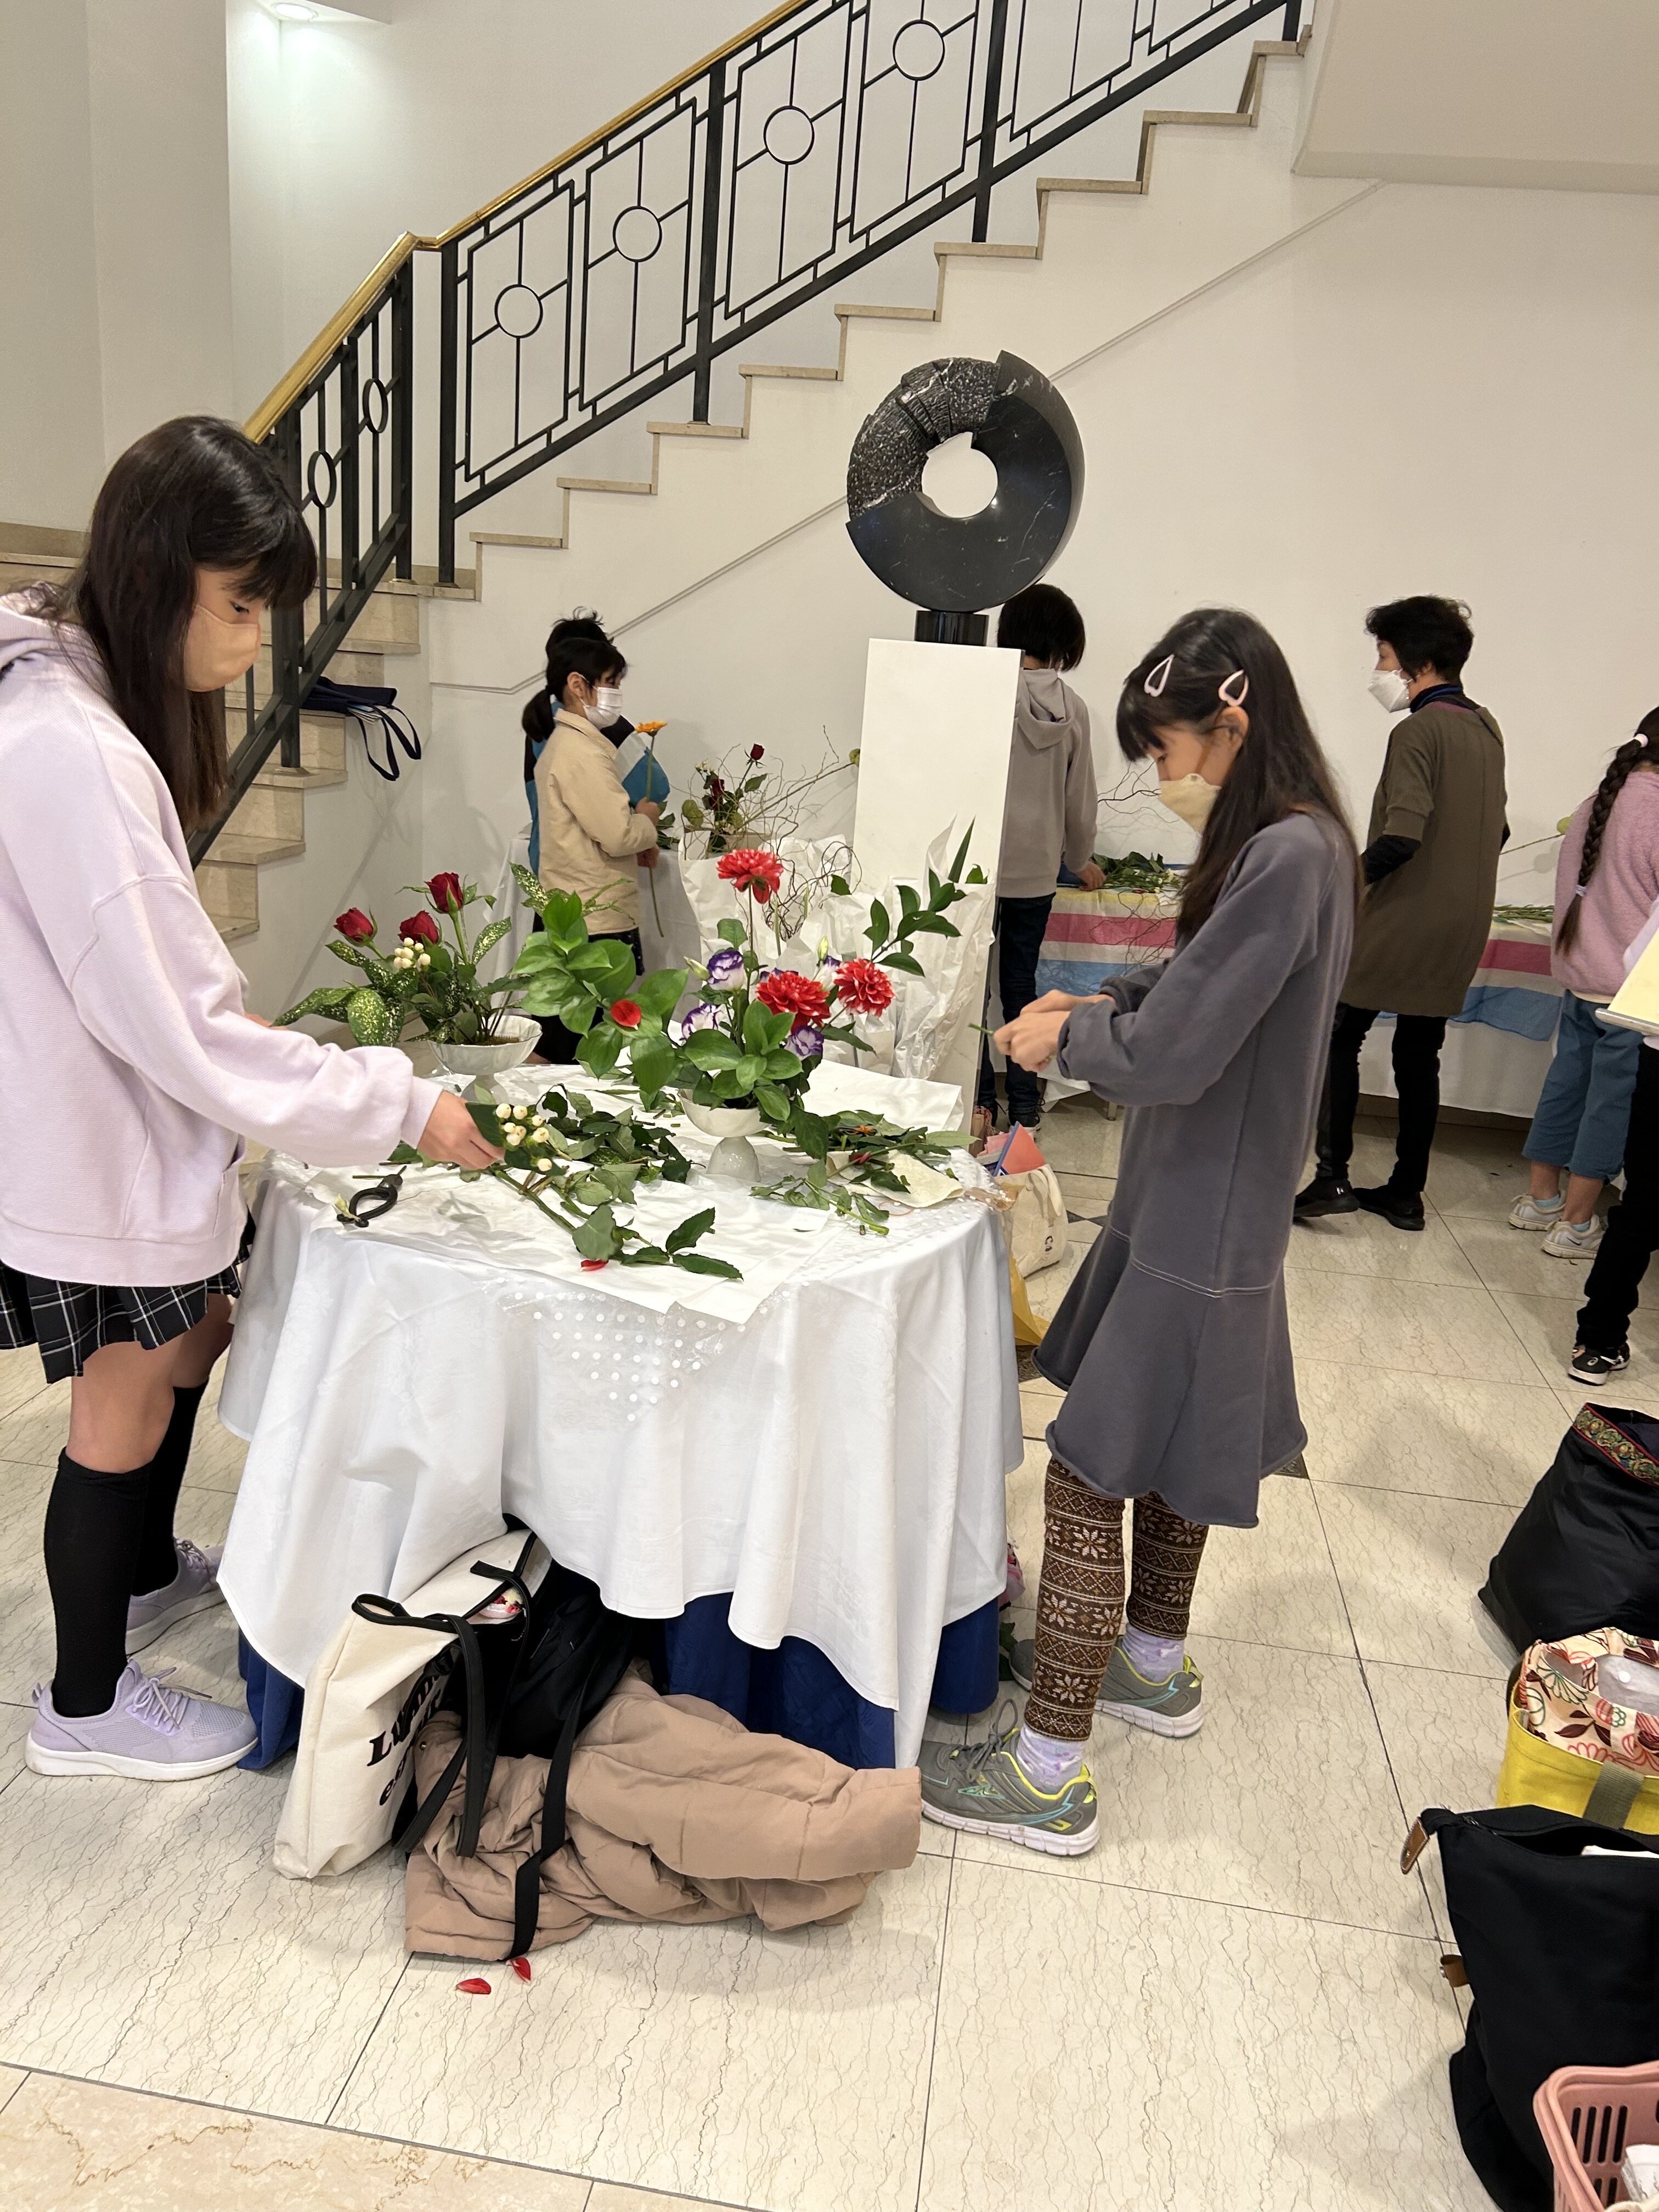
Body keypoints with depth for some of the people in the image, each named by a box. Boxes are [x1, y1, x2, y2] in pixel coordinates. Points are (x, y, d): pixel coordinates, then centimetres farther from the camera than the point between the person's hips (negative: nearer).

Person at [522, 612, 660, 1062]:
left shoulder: (561, 743, 16)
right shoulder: (581, 751, -16)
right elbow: (617, 836, -19)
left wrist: (636, 833, 9)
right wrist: (646, 821, 1)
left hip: (566, 920, 10)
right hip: (596, 928, -10)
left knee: (562, 1050, 13)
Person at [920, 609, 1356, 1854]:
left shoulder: (1287, 857, -24)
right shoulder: (1291, 843, 8)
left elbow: (1171, 1054, -25)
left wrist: (1068, 1039, -8)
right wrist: (1098, 1005, 3)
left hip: (1200, 1231, -10)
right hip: (1199, 1212, 10)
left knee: (1087, 1478, -3)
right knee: (1164, 1458, 24)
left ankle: (1051, 1773, 9)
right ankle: (1157, 1666, 44)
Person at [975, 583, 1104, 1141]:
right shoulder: (1072, 708, 2)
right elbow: (1080, 798, 10)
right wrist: (1080, 860, 25)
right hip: (1038, 868, 4)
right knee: (1021, 984, 13)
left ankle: (980, 1103, 6)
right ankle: (1025, 1107, 18)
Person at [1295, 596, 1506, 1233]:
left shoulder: (1419, 730, -14)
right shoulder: (1486, 729, 11)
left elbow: (1401, 837, -24)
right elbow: (1495, 832, 19)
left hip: (1400, 923, -8)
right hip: (1459, 931, 8)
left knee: (1338, 1037, 2)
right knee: (1419, 1056, 12)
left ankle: (1332, 1177, -2)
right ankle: (1406, 1193, 18)